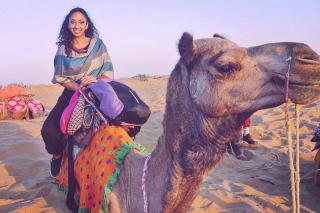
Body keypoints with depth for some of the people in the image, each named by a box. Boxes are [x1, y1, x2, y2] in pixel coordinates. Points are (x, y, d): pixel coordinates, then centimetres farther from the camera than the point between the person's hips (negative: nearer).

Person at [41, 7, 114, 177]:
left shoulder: (98, 44, 4)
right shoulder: (63, 48, 5)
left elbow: (109, 71, 1)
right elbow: (59, 77, 0)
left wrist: (95, 80, -20)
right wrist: (78, 87, -18)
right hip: (71, 93, 0)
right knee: (48, 130, -19)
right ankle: (58, 155, 13)